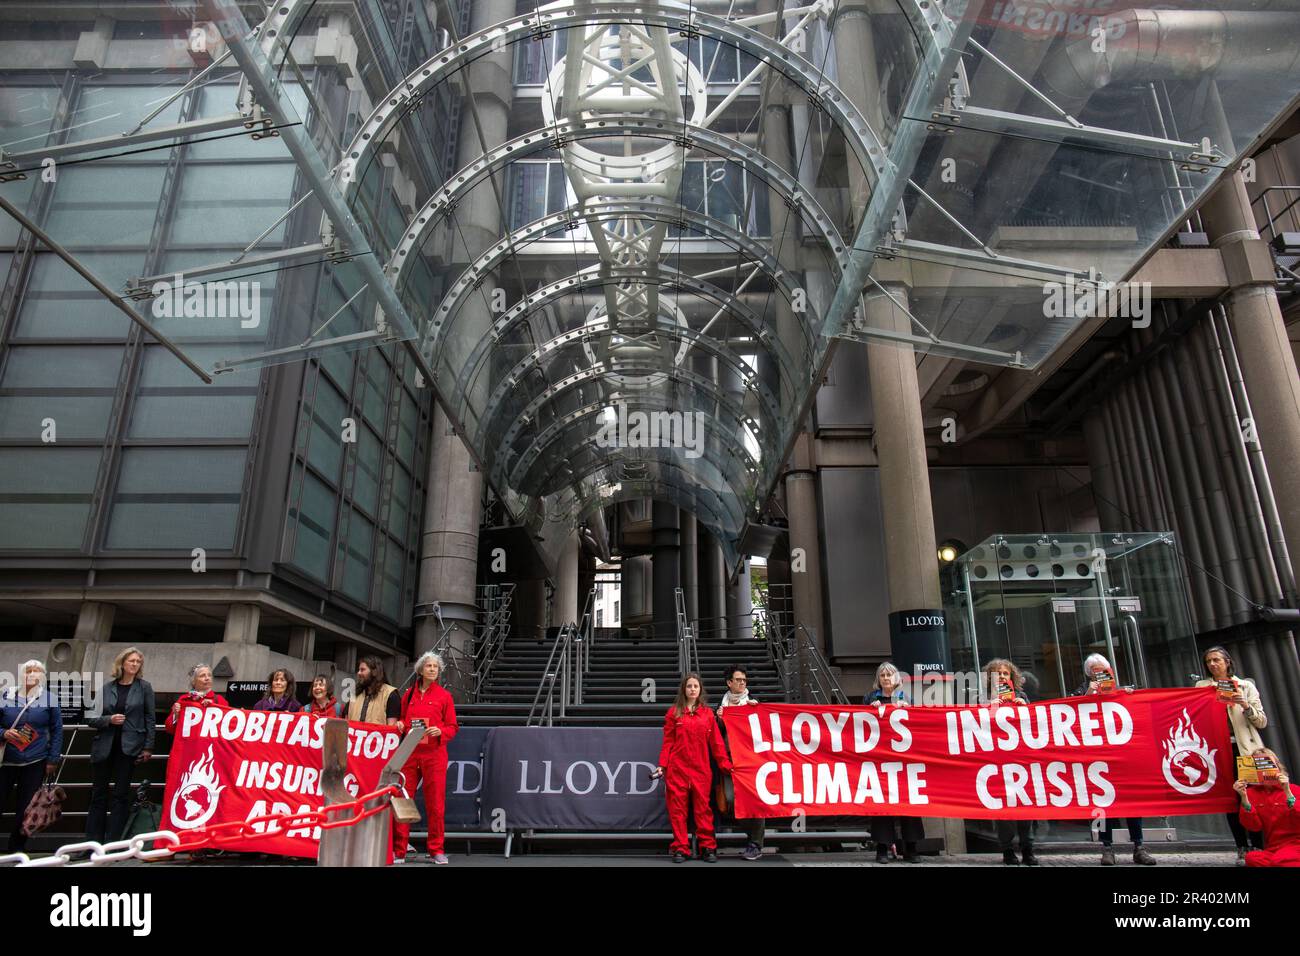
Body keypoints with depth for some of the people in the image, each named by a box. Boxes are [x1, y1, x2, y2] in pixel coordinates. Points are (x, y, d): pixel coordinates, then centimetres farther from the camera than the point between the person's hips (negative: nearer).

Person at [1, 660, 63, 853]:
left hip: (35, 763, 0)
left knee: (26, 807, 6)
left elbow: (57, 730, 3)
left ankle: (17, 848, 21)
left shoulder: (49, 699, 0)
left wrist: (53, 759, 0)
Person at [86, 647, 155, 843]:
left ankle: (113, 842, 6)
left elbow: (150, 718, 1)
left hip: (129, 746, -2)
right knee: (98, 794, 7)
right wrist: (109, 719, -12)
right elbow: (91, 718, 8)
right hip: (104, 746, 2)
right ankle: (93, 842, 15)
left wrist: (148, 746, -4)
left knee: (121, 794, 0)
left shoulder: (144, 687, 2)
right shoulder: (107, 688, 6)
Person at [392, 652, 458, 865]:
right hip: (409, 753, 2)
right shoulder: (408, 695, 11)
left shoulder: (444, 696, 4)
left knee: (435, 803, 0)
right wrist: (400, 725, 0)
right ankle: (398, 850, 13)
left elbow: (452, 727, 4)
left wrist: (440, 731, -16)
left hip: (434, 754, -2)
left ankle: (437, 850, 12)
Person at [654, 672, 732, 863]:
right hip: (677, 768, 0)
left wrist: (726, 764, 2)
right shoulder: (674, 712, 4)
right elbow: (668, 742, 4)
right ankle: (681, 848, 12)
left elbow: (716, 742, 7)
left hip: (701, 768, 1)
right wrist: (662, 764, -4)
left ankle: (707, 847, 13)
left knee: (703, 807, 3)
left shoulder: (708, 713, 7)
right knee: (678, 808, 3)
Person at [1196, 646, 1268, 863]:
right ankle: (1242, 850, 7)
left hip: (1247, 749, -1)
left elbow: (1262, 722, 5)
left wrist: (1246, 706, -11)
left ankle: (1258, 848, 4)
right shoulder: (1202, 686, 11)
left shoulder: (1246, 686, 10)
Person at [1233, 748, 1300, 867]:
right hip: (1272, 848, 3)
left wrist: (1287, 792, -21)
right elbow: (1254, 826, -4)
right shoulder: (1251, 792, 6)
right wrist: (1244, 797, -17)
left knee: (1279, 860, -34)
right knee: (1251, 858, -29)